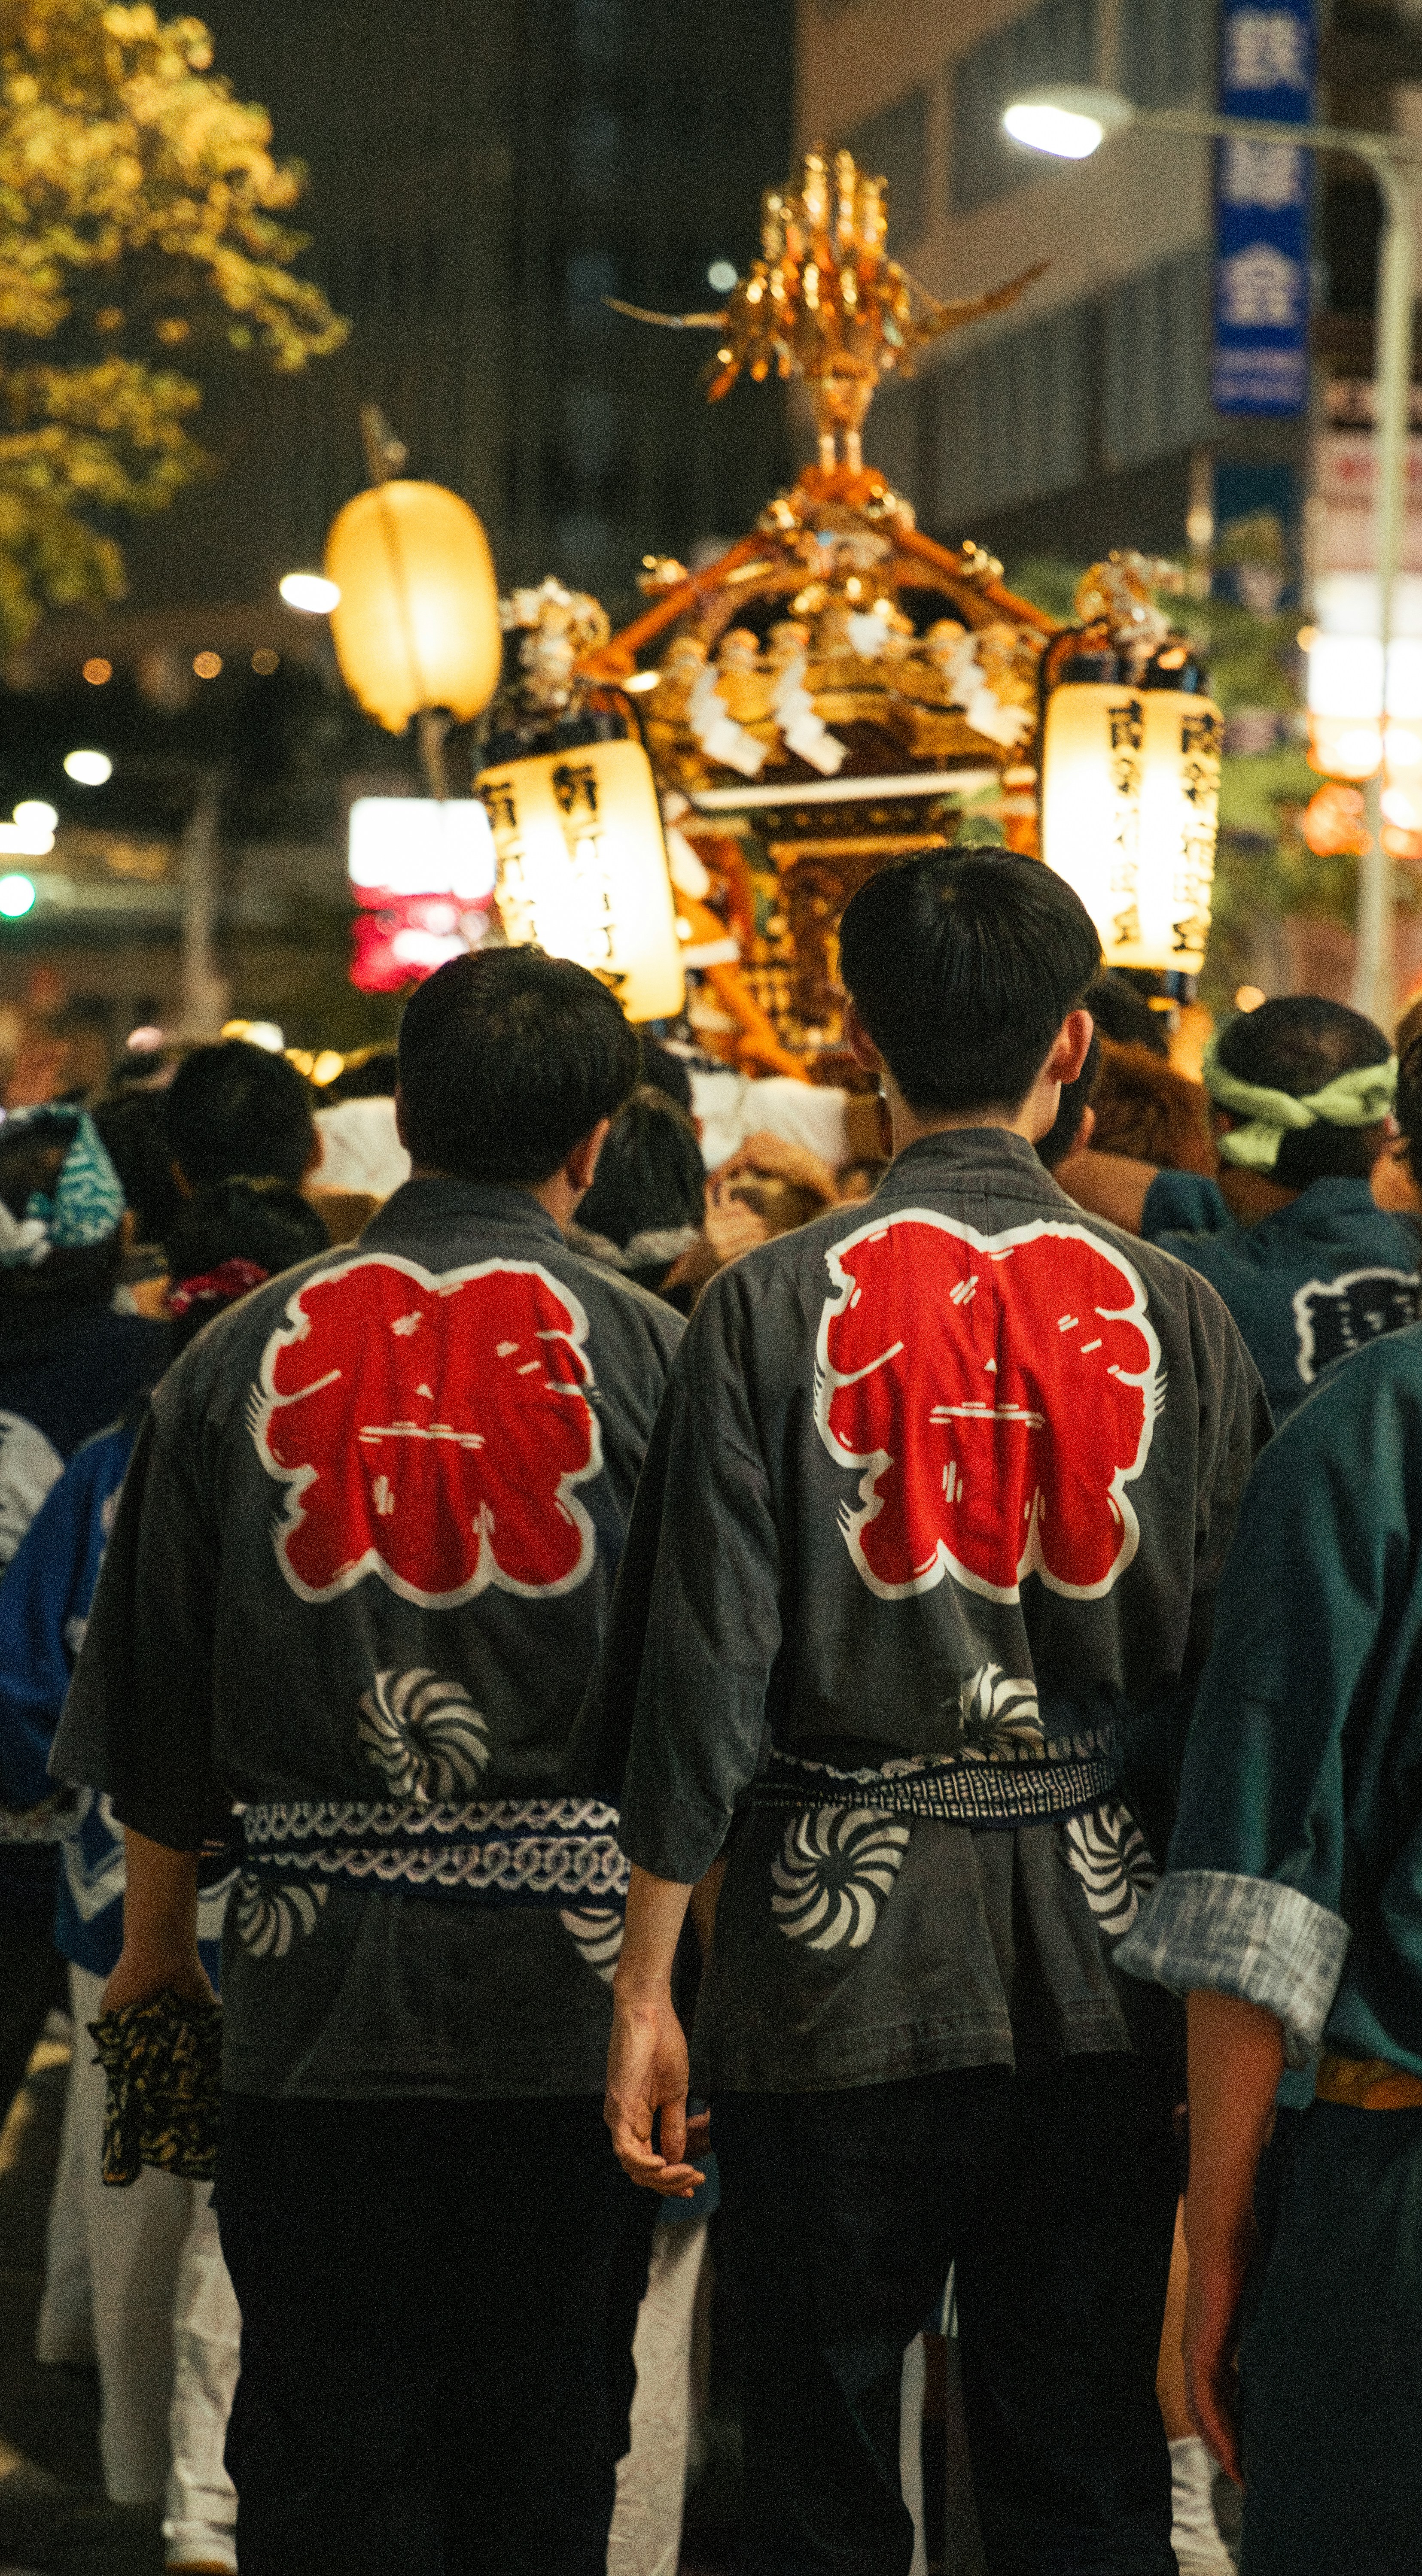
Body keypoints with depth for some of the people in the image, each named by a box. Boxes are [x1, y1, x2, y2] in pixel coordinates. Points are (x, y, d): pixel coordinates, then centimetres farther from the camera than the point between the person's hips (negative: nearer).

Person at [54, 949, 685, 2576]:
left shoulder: (241, 1356, 2)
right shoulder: (650, 1351, -3)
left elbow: (158, 1704, 7)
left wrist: (153, 1941, 21)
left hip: (317, 1978, 1)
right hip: (571, 1969, -1)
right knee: (542, 2444, 9)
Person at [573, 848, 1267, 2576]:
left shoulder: (773, 1310, -6)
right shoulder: (1175, 1317, 0)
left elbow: (704, 1670, -8)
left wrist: (647, 1985, -1)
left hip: (837, 1964, -2)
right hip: (1103, 1968, 2)